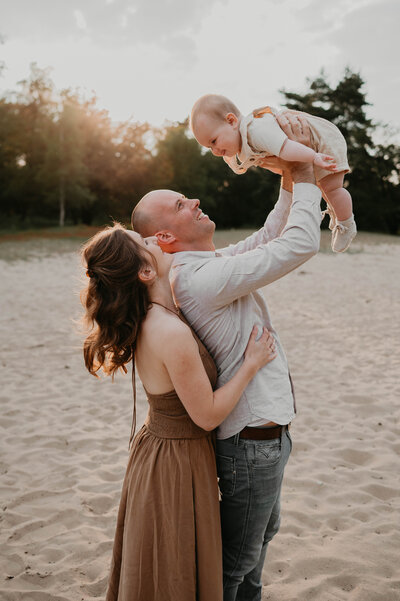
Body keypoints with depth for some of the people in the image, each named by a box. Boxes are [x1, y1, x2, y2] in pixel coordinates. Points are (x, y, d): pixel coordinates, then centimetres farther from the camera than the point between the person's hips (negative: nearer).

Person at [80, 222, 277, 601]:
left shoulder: (147, 319, -5)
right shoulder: (172, 332, -32)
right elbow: (207, 415, -23)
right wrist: (251, 364, -15)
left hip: (157, 445, 8)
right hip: (178, 461, -8)